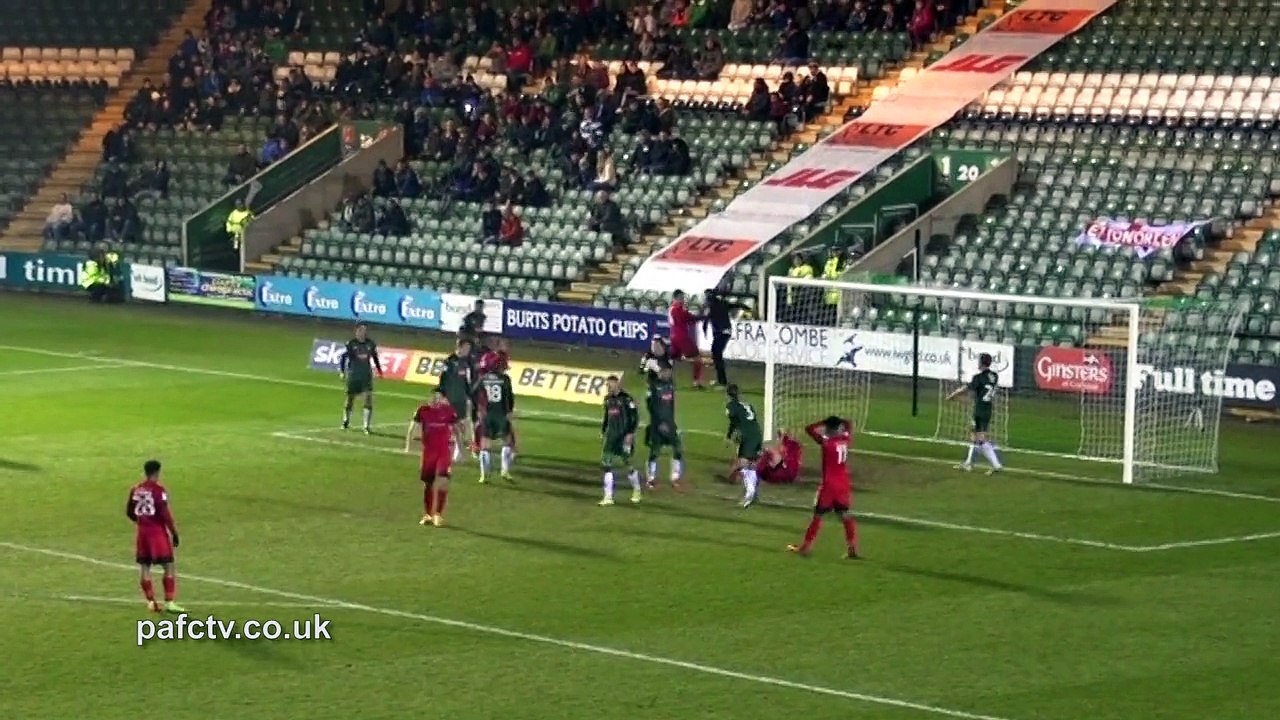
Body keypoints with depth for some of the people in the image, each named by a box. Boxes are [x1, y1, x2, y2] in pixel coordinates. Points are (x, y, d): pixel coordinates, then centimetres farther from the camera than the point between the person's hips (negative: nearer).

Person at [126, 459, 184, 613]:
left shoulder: (135, 490, 6)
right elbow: (165, 513, -17)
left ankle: (151, 602, 13)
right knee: (168, 566, -1)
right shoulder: (158, 490, -13)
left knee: (144, 567, 11)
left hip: (142, 531, 6)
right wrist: (174, 532, -9)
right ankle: (169, 602, -5)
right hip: (157, 531, -6)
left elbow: (130, 512, 13)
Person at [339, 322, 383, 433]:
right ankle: (346, 421, 37)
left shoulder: (371, 344, 0)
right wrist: (341, 371, -10)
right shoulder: (351, 343, -9)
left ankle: (367, 426, -10)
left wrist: (379, 370, 17)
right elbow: (343, 357, -4)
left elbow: (375, 357, 14)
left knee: (369, 398, -12)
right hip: (353, 375, -1)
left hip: (367, 375, 1)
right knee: (350, 398, 11)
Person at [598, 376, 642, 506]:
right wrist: (603, 431, 17)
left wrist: (630, 433, -16)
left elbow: (635, 417, -12)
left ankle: (637, 491, 26)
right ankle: (608, 497, 1)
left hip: (624, 436, -6)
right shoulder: (608, 399, 9)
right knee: (607, 465, -1)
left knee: (626, 464, 1)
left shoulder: (626, 399, -13)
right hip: (611, 436, 6)